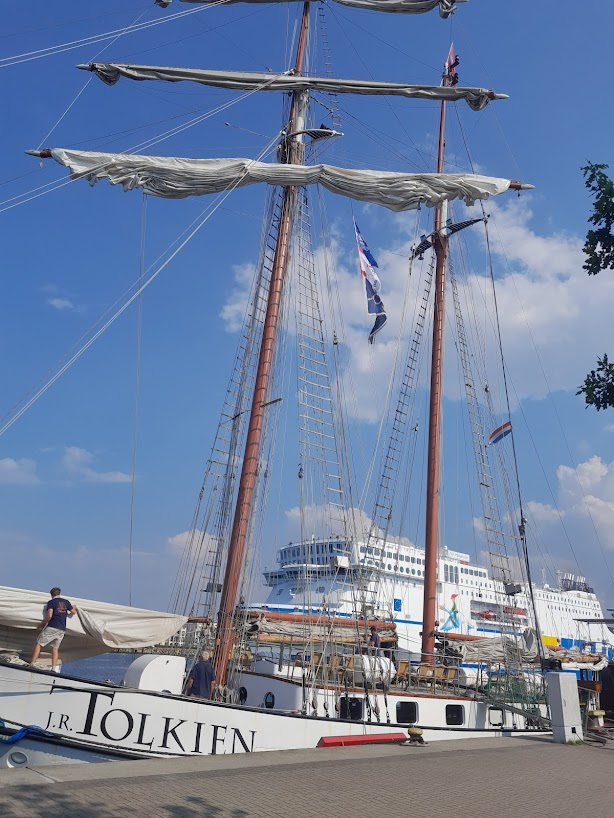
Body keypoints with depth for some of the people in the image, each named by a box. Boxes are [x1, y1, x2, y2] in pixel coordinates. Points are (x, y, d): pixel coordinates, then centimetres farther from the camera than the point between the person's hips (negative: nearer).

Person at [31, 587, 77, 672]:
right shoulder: (66, 602, 14)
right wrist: (74, 608, 47)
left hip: (52, 627, -5)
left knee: (38, 644, 6)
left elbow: (49, 616, -12)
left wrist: (41, 625, 1)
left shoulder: (51, 602, -1)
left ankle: (31, 664, -1)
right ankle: (55, 668, 6)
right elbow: (73, 612, 26)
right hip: (62, 630, 5)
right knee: (55, 648, 15)